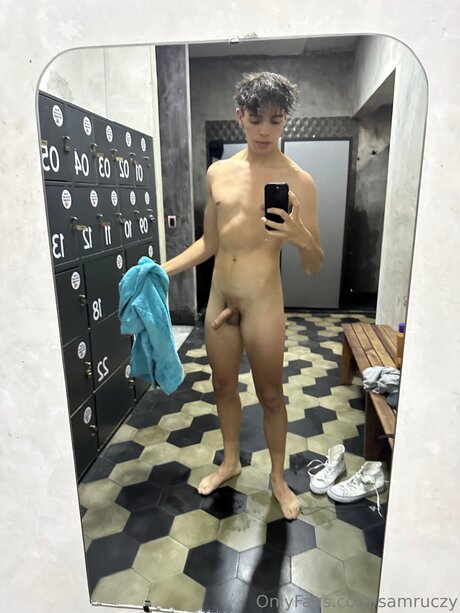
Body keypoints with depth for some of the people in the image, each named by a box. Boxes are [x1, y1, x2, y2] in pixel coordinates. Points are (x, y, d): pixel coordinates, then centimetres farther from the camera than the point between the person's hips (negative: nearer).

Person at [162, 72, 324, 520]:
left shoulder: (298, 182, -10)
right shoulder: (218, 173, 3)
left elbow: (314, 268, -12)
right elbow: (209, 242, 12)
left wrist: (301, 237, -34)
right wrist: (160, 272, 5)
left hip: (263, 304, -4)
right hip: (218, 299, 5)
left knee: (270, 394, 10)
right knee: (223, 386, 18)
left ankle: (278, 479, 35)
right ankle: (230, 462, 43)